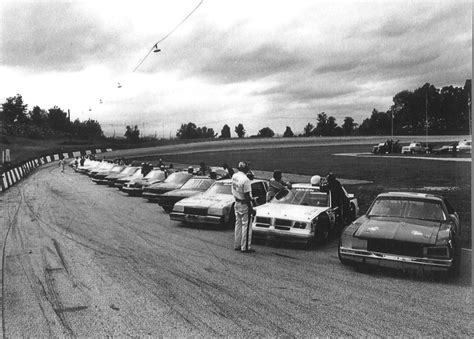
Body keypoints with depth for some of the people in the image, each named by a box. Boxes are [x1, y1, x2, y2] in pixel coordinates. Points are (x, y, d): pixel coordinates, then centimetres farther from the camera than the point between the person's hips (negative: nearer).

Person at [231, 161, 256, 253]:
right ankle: (245, 247, 7)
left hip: (237, 203, 8)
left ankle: (237, 245, 25)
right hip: (244, 204, -8)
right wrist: (251, 209, -15)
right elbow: (247, 196, -22)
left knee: (238, 224, 17)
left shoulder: (234, 176, 0)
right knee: (246, 226, 2)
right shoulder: (245, 180, -24)